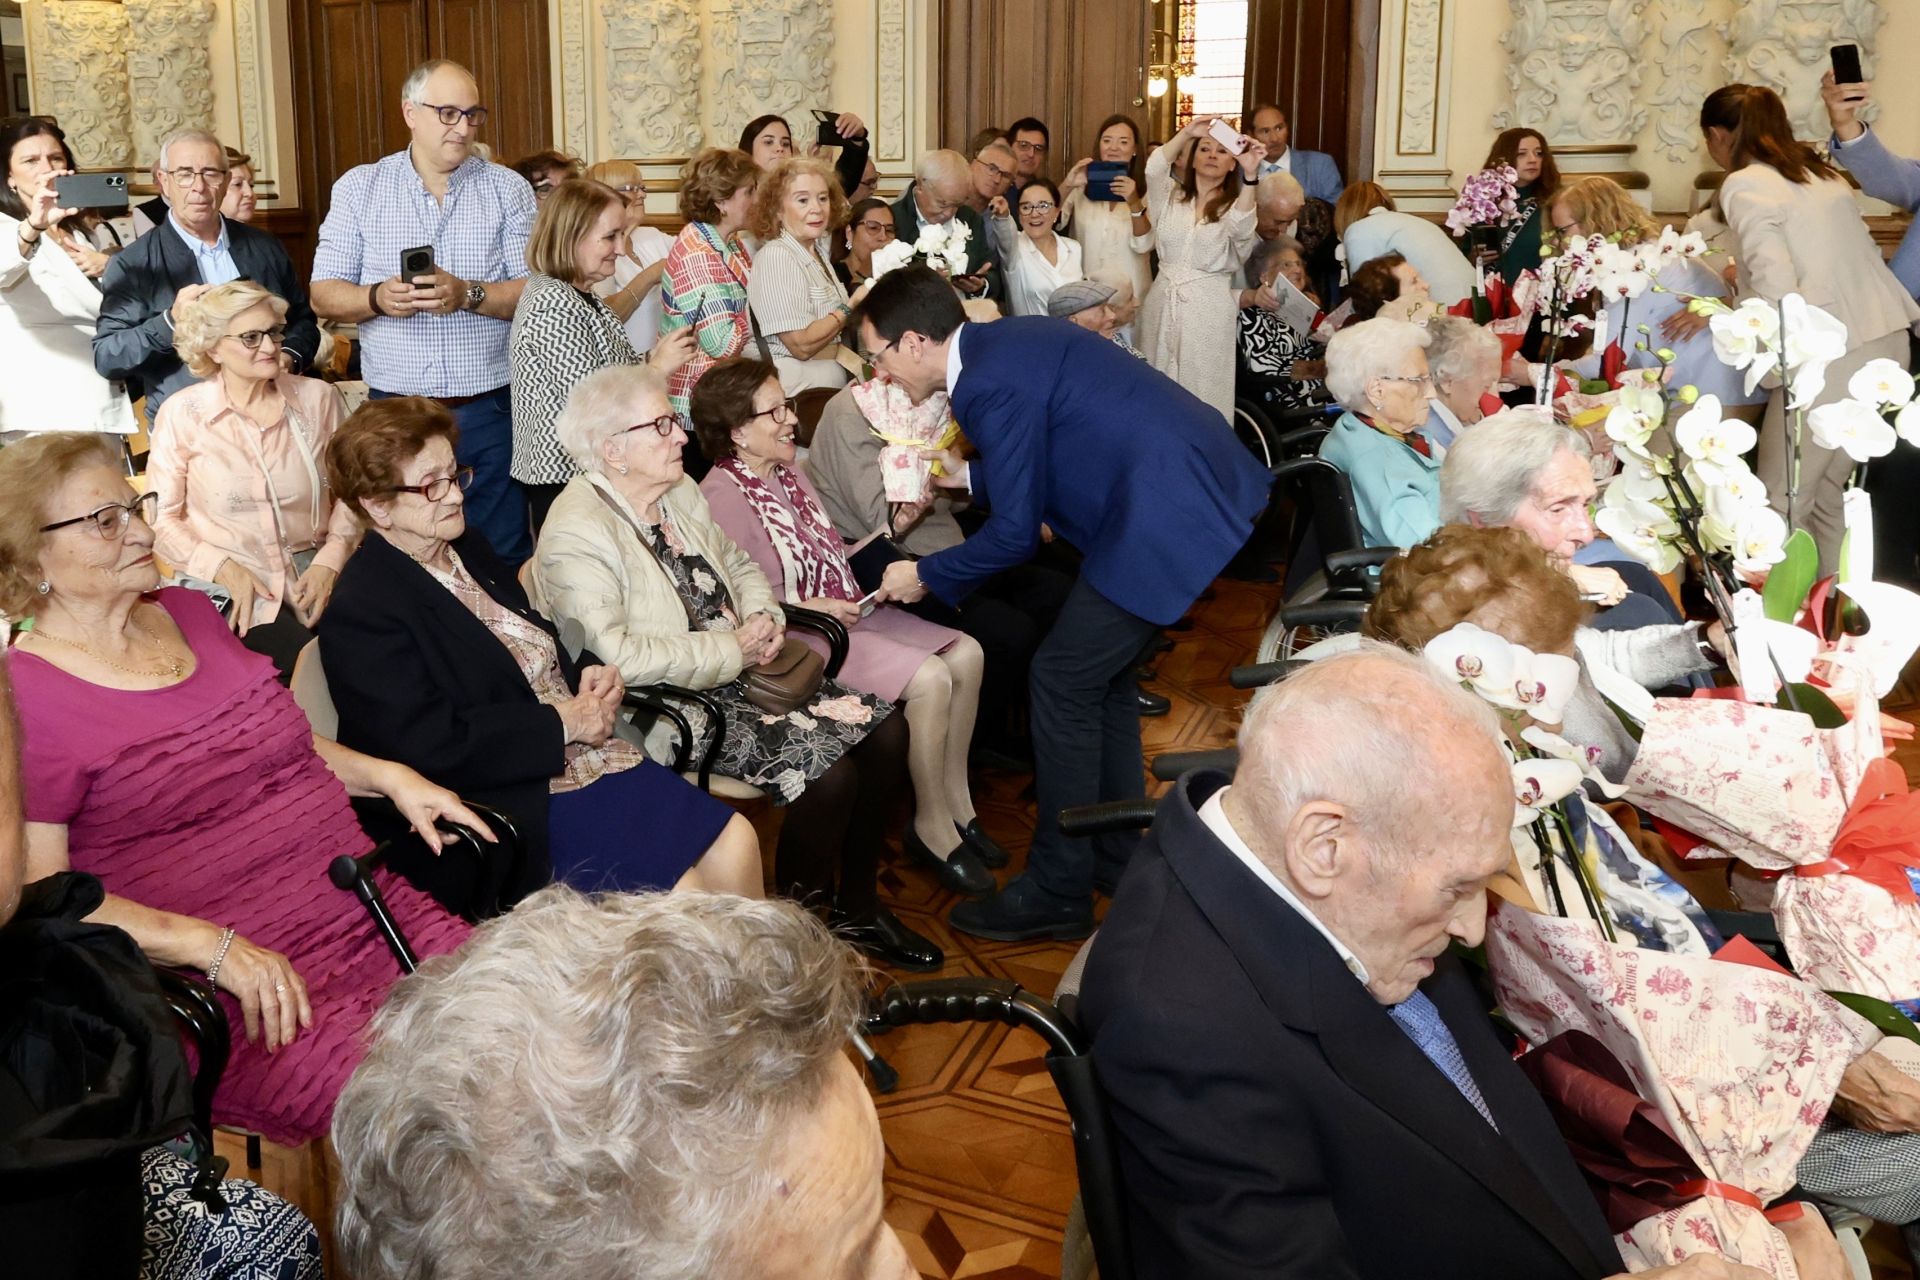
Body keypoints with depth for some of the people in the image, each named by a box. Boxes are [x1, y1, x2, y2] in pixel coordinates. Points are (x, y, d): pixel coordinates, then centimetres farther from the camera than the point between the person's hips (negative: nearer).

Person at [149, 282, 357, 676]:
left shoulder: (318, 398, 5)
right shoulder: (181, 413, -1)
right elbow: (161, 518, 1)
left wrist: (330, 560, -7)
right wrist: (224, 567, -13)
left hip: (313, 575, 3)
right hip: (229, 586, -2)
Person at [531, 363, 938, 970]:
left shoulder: (679, 492, 9)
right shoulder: (577, 534, -18)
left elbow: (739, 565, 23)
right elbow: (617, 654, -27)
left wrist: (764, 618, 0)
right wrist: (732, 652, -21)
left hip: (743, 670, 9)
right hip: (678, 710, -9)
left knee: (885, 728, -6)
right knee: (828, 771, -25)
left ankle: (857, 905, 10)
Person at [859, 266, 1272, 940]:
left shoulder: (991, 384, -17)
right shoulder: (1011, 339, 13)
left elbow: (1014, 535, -12)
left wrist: (925, 575, 2)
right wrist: (968, 475, 25)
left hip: (1167, 517, -10)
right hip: (1207, 485, 10)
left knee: (1064, 679, -2)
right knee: (1104, 669, 19)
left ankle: (1056, 891, 8)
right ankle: (1119, 854, 31)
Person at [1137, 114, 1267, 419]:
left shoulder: (1234, 206, 3)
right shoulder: (1170, 196, 11)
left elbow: (1240, 229, -21)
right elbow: (1153, 169, -9)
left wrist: (1250, 175, -34)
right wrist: (1187, 133, -21)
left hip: (1208, 308, -3)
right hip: (1163, 303, 3)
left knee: (1203, 395, -2)